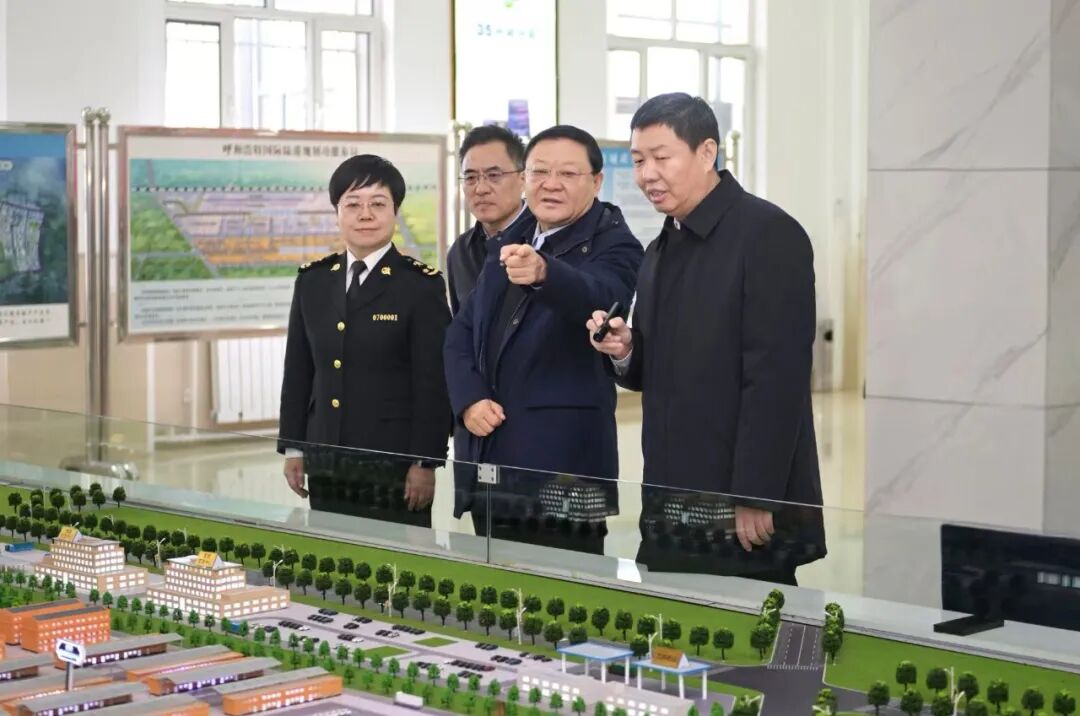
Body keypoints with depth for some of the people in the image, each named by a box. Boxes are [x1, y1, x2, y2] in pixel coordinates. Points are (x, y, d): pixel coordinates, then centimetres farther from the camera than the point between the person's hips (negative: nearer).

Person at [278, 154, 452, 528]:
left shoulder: (421, 286, -5)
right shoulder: (312, 280, 9)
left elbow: (433, 383, -7)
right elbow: (297, 371, 13)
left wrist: (425, 463, -11)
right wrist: (292, 449, 9)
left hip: (394, 465, -4)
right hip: (326, 465, 5)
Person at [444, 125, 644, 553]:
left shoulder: (614, 246, -6)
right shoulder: (507, 245, 15)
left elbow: (597, 297, -28)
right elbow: (461, 333, 17)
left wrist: (543, 272, -49)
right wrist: (469, 400, -1)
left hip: (561, 472, -6)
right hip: (491, 461, 7)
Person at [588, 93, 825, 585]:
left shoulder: (768, 234, -10)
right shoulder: (662, 251, 15)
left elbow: (776, 377, -16)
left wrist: (755, 499, -19)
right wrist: (624, 351, 0)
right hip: (669, 511, 8)